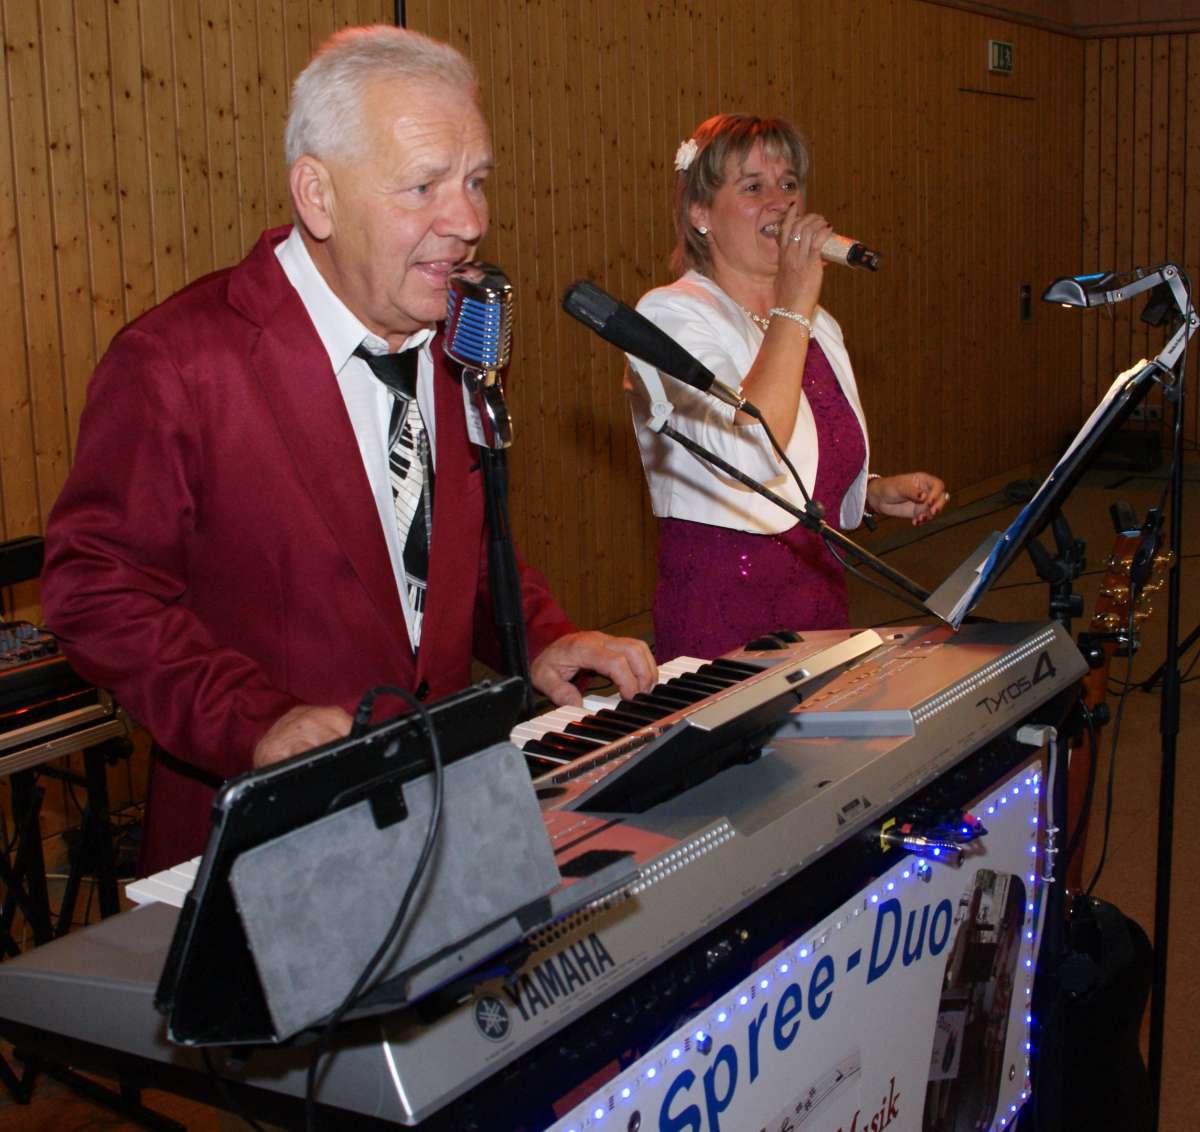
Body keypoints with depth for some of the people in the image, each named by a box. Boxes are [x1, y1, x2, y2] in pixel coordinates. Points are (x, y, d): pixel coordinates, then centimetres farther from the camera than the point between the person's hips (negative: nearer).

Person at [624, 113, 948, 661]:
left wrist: (876, 493, 6)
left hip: (823, 600, 7)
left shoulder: (818, 327, 12)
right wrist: (792, 305, -21)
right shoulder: (672, 314, -11)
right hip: (722, 619, -7)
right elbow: (750, 453, -27)